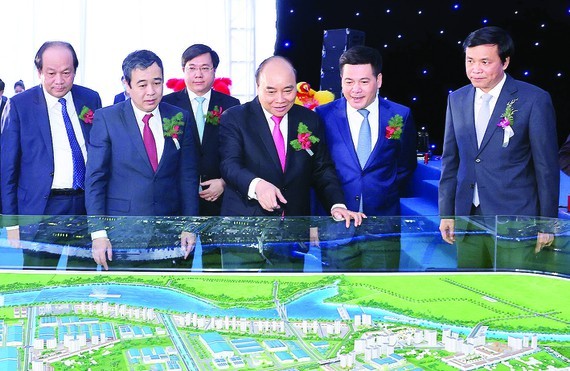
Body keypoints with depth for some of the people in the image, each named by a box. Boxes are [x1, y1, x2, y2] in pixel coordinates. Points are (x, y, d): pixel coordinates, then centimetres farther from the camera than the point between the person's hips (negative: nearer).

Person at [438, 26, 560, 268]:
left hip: (515, 220, -4)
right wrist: (446, 214, 9)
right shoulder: (457, 100, 8)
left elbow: (547, 166, -5)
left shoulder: (534, 100, -7)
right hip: (468, 219, 4)